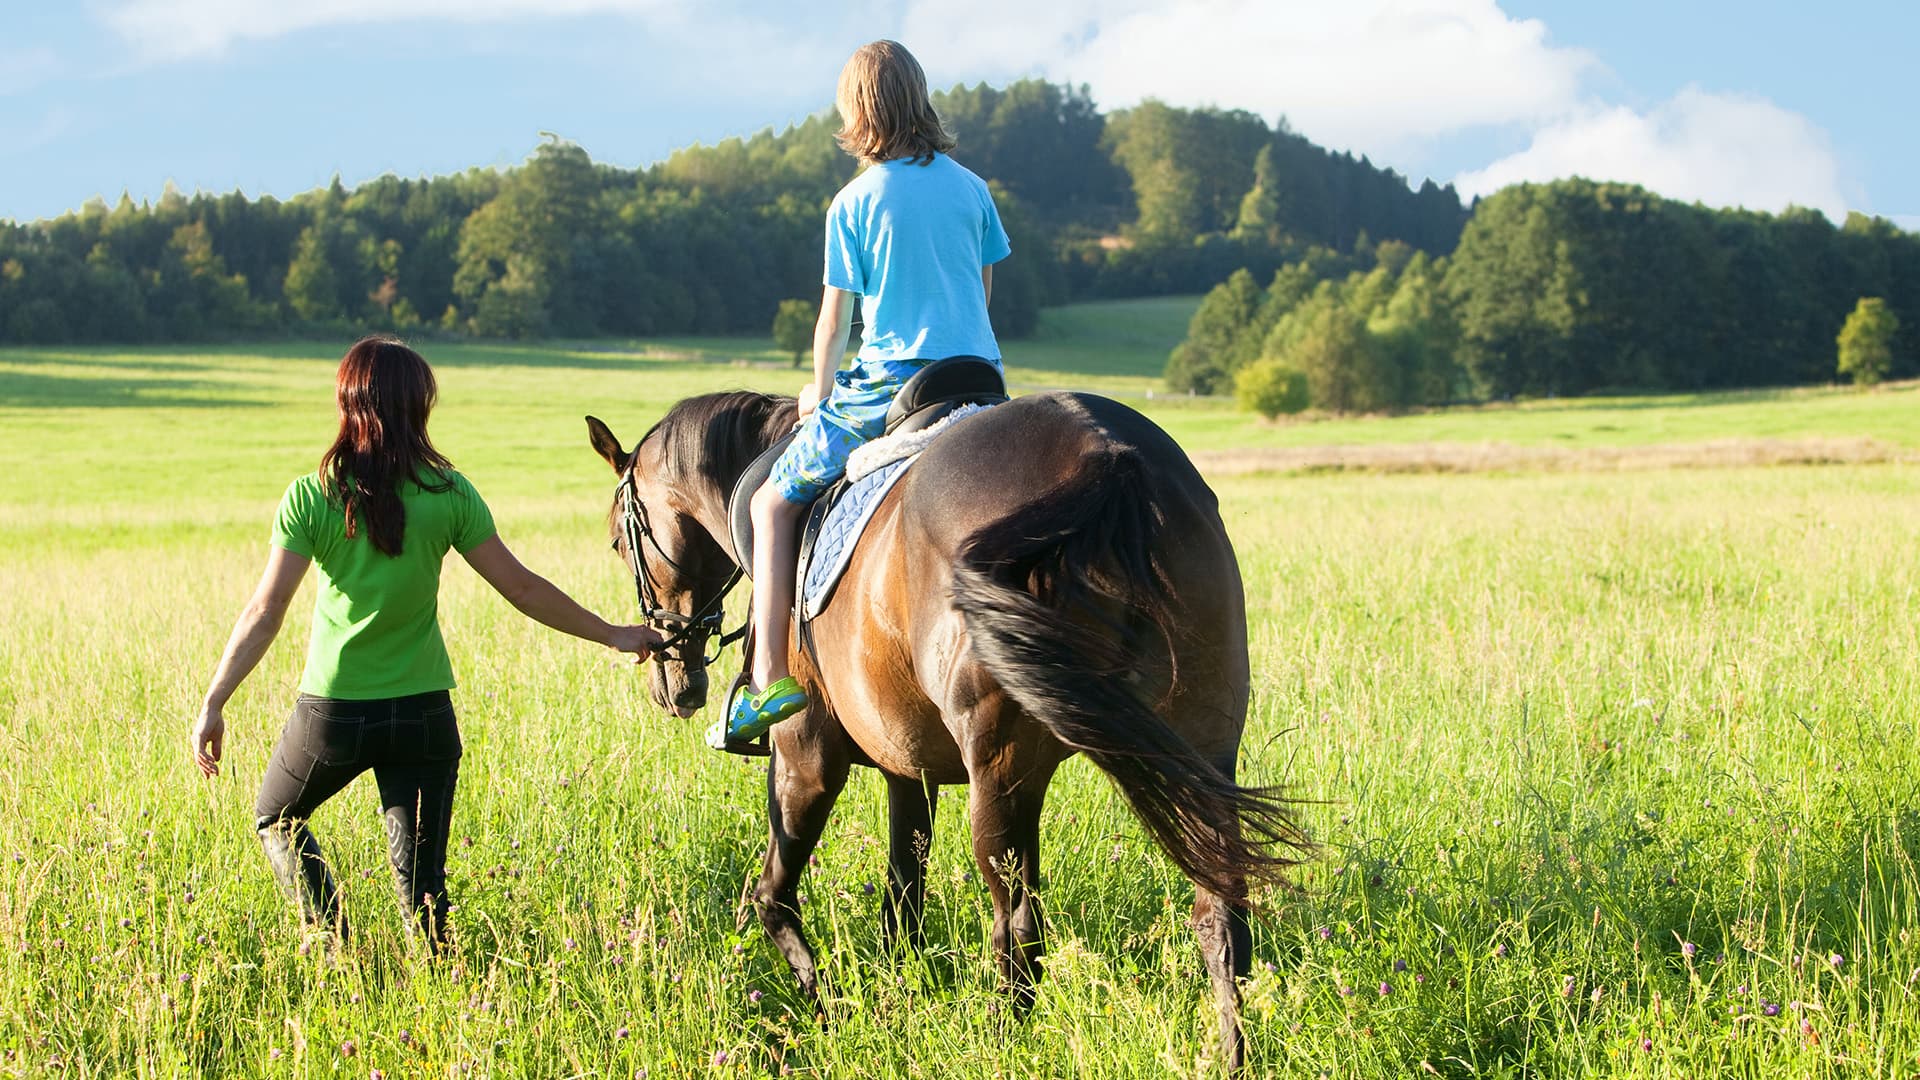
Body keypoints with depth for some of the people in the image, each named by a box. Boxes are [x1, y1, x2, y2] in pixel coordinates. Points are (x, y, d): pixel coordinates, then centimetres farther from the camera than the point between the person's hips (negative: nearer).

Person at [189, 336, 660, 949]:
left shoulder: (311, 497, -9)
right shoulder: (448, 495, -5)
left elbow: (265, 613, -10)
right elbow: (521, 587, 0)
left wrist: (214, 703, -4)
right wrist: (611, 635, 11)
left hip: (332, 711, -1)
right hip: (423, 710, 1)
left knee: (275, 818, 24)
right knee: (420, 874, 9)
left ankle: (334, 945, 11)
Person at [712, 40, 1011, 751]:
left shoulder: (853, 204, -4)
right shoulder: (971, 188, 8)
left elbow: (833, 321, 1)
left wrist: (820, 395, 18)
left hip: (888, 385, -4)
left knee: (773, 502, 8)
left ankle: (770, 679, -4)